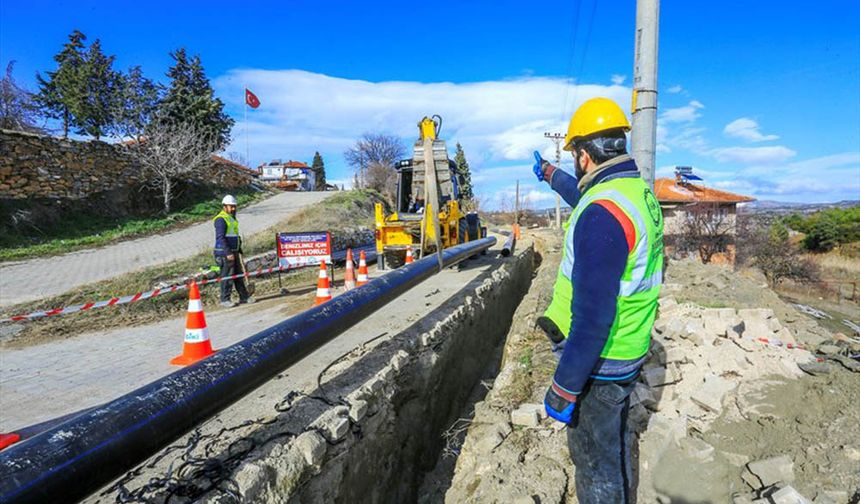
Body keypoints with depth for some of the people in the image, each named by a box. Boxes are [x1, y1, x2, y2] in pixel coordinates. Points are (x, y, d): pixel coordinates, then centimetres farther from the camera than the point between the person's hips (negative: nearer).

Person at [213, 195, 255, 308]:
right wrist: (228, 252, -24)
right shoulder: (221, 219, -13)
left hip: (233, 252, 10)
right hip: (225, 253, -10)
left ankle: (244, 296, 20)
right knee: (227, 276, -5)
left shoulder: (232, 218, 18)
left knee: (239, 274, 13)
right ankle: (225, 300, 3)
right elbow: (220, 238, -20)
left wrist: (239, 249, 23)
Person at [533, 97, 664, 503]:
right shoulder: (640, 192, 3)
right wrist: (549, 174, 42)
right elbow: (583, 195, 26)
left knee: (595, 462, 11)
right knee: (613, 446, 29)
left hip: (598, 362, -9)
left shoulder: (602, 213, -28)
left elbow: (593, 316, -29)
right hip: (627, 352, 9)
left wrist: (564, 386, -22)